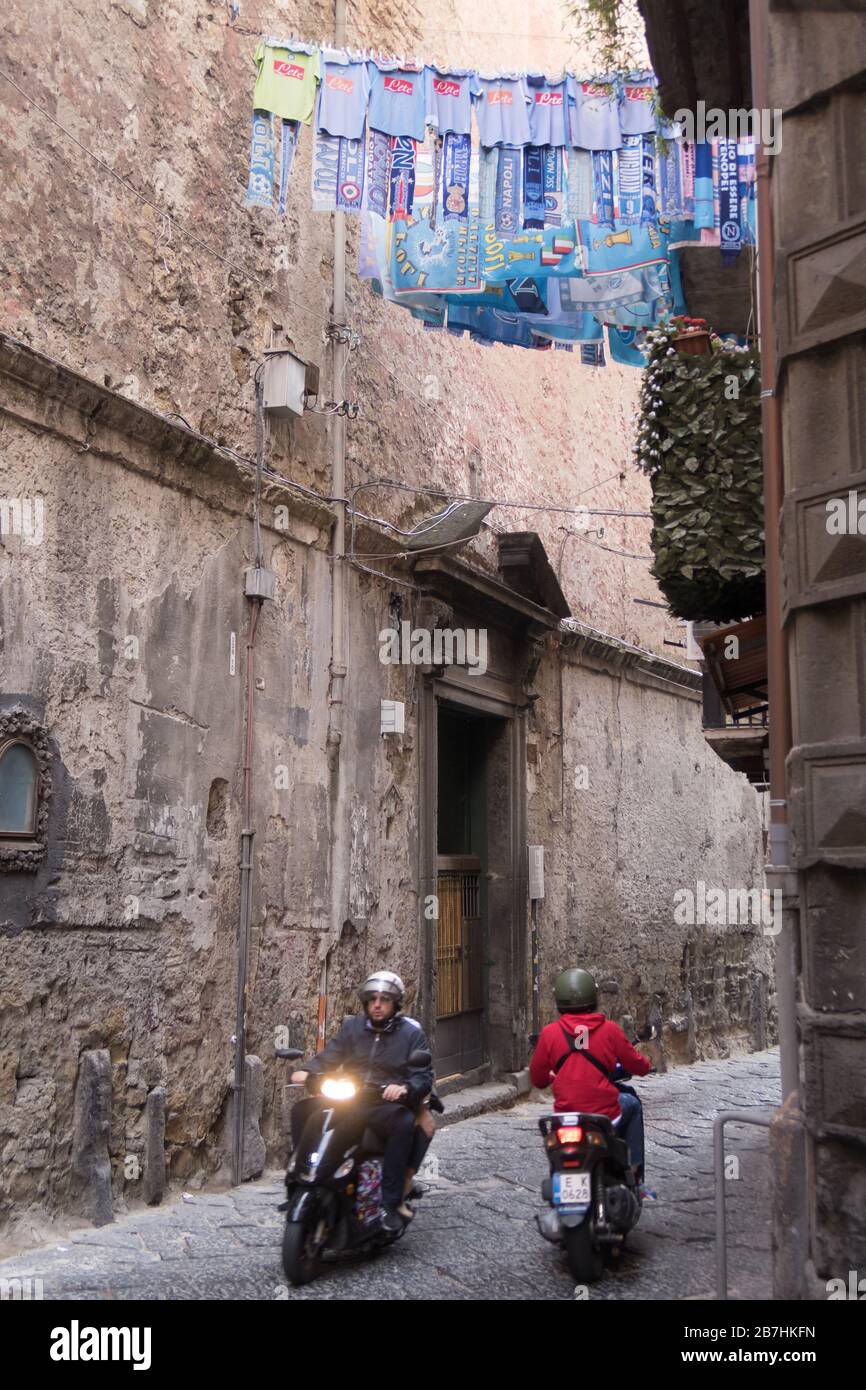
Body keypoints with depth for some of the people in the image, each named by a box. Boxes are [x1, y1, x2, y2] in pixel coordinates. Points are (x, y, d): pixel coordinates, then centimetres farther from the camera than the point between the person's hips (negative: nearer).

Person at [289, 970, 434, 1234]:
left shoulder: (411, 1032, 5)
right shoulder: (353, 1027, 16)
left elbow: (424, 1076, -3)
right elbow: (329, 1057, 10)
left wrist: (405, 1088, -25)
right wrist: (308, 1072, -11)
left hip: (386, 1105, -4)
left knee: (404, 1122, -36)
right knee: (302, 1109, -14)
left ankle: (391, 1203, -31)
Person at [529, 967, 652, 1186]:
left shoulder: (549, 1033, -3)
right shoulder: (610, 1030, -6)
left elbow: (537, 1079, 5)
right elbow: (635, 1065, 6)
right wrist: (647, 1066, 30)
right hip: (606, 1115, -1)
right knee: (632, 1104, 29)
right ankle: (635, 1177, 30)